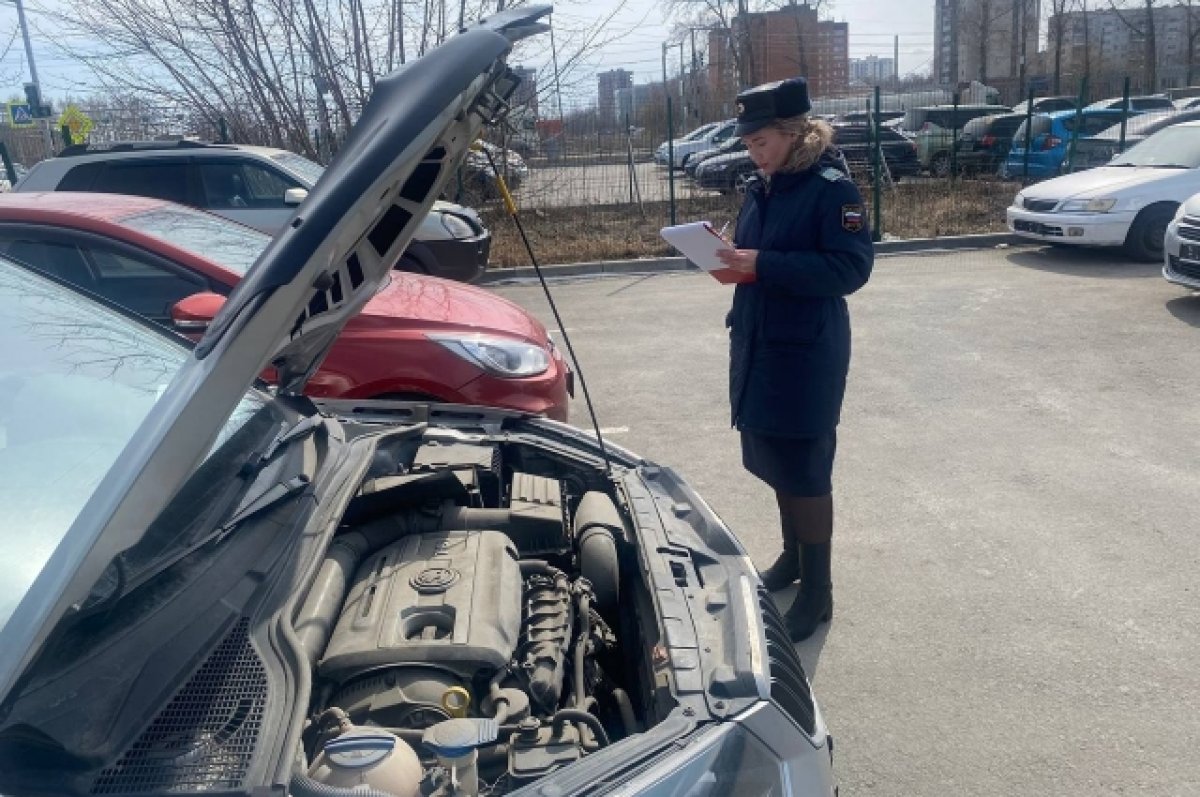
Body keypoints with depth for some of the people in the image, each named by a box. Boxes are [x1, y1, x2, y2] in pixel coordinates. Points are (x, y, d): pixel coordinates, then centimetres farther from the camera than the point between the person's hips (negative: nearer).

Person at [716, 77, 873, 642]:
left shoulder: (832, 188, -13)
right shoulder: (760, 189, 10)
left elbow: (851, 268, -21)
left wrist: (762, 264, -25)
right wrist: (730, 256, -4)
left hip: (806, 352, -8)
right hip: (757, 343, 8)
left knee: (804, 470, -1)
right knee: (773, 461, 17)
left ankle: (817, 592, 13)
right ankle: (792, 556, 37)